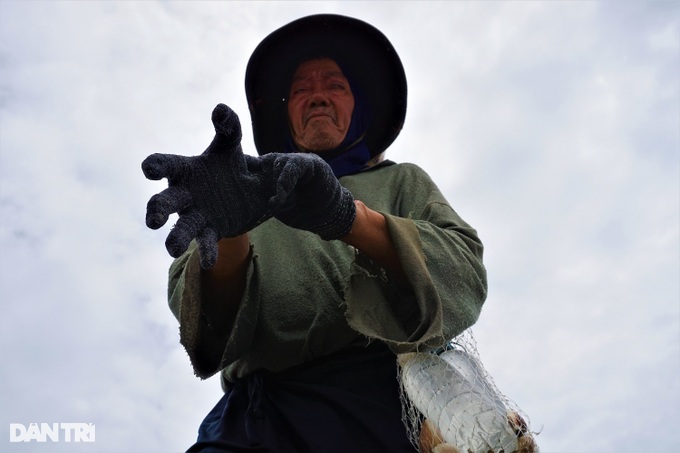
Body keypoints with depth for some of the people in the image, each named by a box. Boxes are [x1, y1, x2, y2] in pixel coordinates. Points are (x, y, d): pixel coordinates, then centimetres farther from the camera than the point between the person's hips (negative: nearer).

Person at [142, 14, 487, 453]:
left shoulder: (403, 182, 19)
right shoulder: (258, 190, 20)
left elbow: (465, 277, -1)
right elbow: (203, 310, 3)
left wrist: (347, 215, -16)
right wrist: (229, 230, -18)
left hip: (391, 401, 1)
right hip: (264, 410, 0)